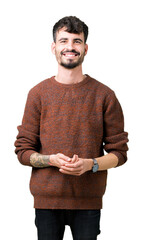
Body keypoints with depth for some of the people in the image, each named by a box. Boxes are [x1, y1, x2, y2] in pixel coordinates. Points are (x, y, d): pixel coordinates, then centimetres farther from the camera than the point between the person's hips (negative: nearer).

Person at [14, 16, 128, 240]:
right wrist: (51, 160, -14)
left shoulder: (104, 95, 3)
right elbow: (23, 150, 5)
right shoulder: (38, 93, 5)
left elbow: (119, 152, 3)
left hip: (88, 201, 0)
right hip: (47, 198, 1)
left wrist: (91, 164, -15)